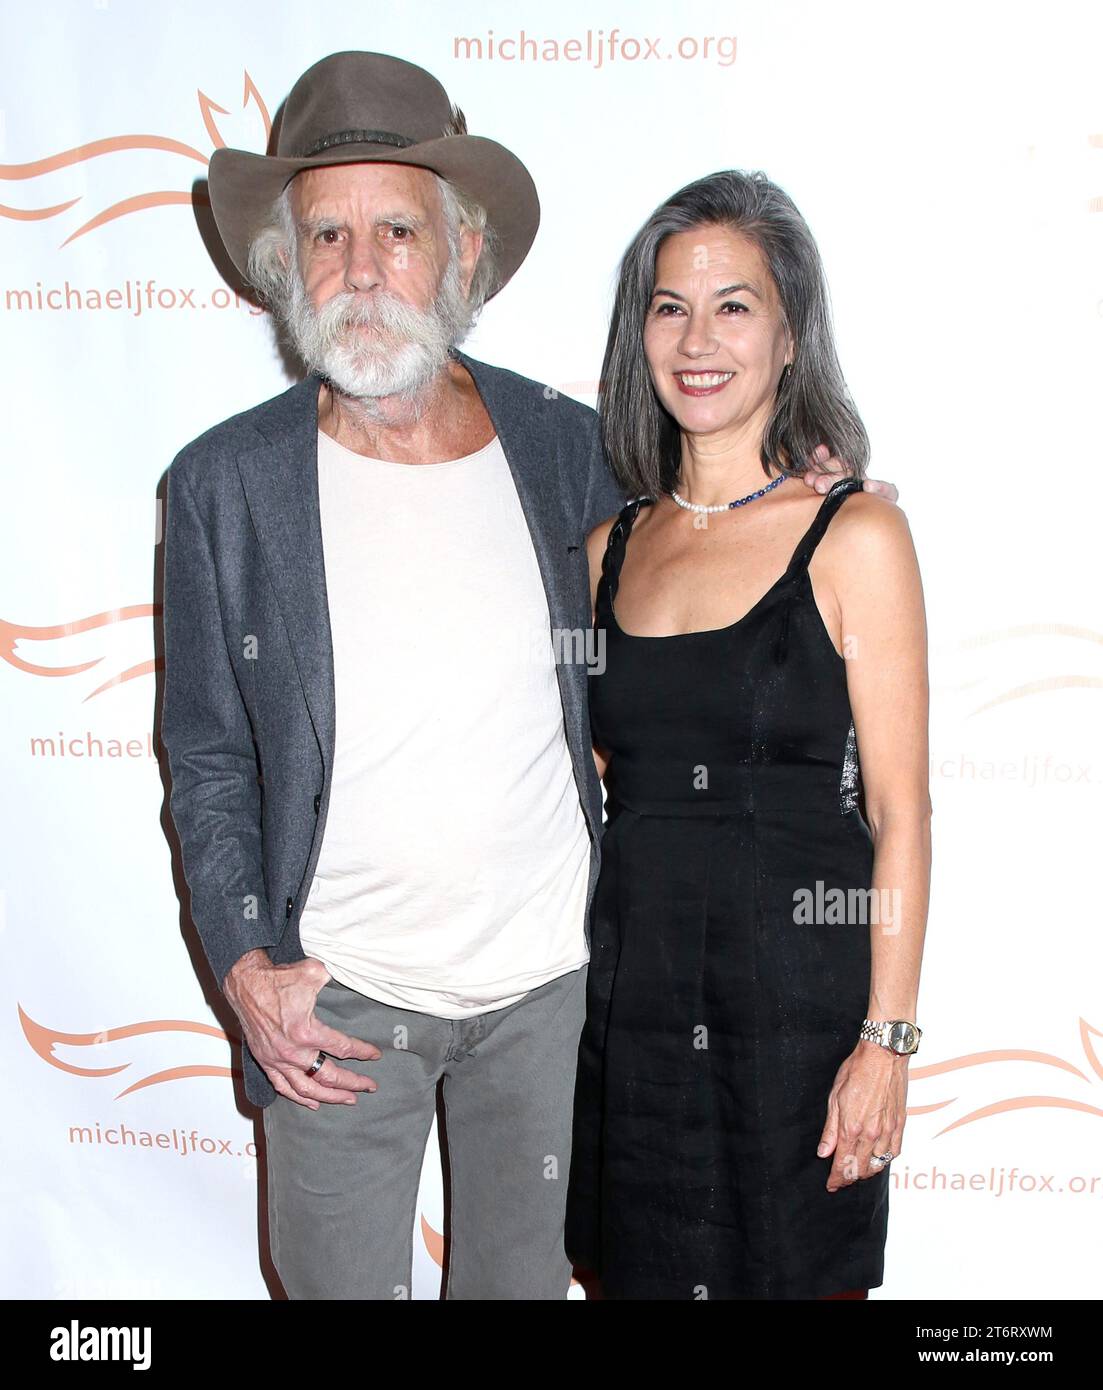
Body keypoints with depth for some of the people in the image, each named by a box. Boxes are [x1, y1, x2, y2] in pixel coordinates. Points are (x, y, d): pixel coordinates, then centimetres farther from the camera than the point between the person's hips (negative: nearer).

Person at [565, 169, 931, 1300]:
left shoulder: (855, 537, -7)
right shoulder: (613, 546, 7)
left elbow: (899, 811, -8)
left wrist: (885, 1037, -12)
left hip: (795, 996, -4)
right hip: (630, 994, 5)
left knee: (797, 1272, 10)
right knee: (631, 1272, 15)